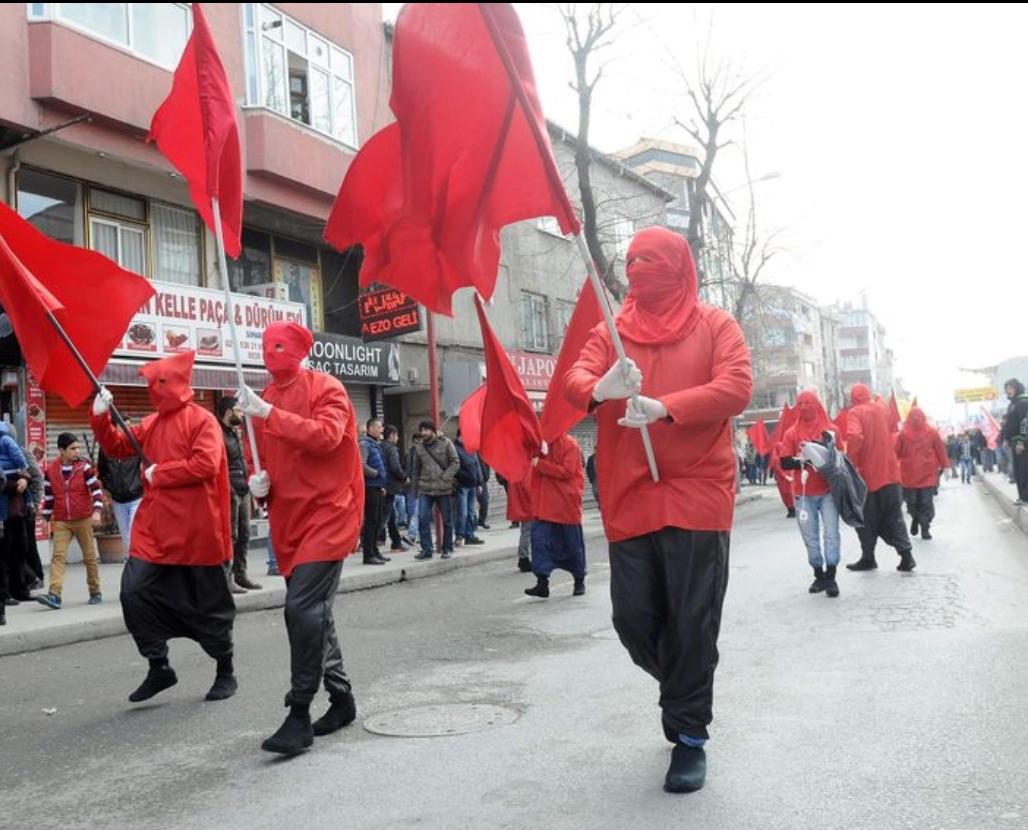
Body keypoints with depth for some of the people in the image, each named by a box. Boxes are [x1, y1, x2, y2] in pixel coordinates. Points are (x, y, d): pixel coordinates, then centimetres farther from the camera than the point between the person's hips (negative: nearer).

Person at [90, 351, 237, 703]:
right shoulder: (151, 423, 12)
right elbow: (118, 447, 18)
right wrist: (101, 416, 4)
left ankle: (225, 671, 23)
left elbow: (205, 465, -23)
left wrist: (159, 472, -15)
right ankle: (159, 667, 15)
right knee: (135, 593, -1)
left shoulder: (202, 420, -11)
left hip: (195, 531, -7)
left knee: (208, 602, 5)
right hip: (154, 528, 7)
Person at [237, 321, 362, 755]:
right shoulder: (265, 399, 12)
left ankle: (299, 716, -8)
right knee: (312, 611, 13)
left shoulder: (326, 389, -6)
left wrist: (269, 413, -26)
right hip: (288, 517, 7)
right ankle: (341, 698, 28)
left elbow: (326, 436, -24)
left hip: (327, 511, -7)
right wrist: (258, 480, 1)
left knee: (303, 608, -16)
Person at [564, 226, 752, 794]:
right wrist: (600, 389, -27)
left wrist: (664, 407, -24)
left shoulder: (715, 325, 5)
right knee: (633, 618, 5)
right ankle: (681, 692, 34)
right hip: (630, 497, 3)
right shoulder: (611, 332, 12)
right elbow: (573, 380, -2)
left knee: (692, 621, 0)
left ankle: (690, 735, 16)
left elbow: (736, 388, -10)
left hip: (697, 493, -2)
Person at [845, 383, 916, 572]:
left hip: (867, 473, -5)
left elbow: (854, 437, -25)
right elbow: (891, 433, 19)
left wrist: (851, 464, -17)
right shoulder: (881, 409, 10)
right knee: (893, 516, 10)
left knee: (867, 519, 6)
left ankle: (868, 558, 10)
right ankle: (906, 555, 1)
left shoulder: (855, 413, -10)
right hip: (889, 471, 5)